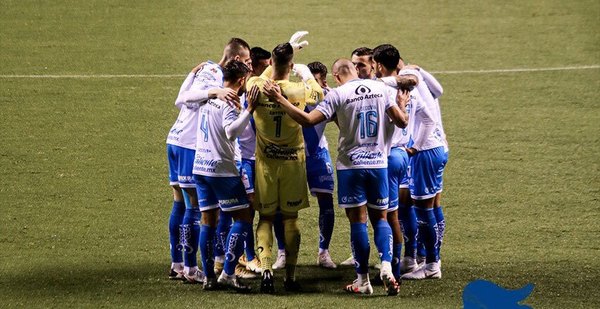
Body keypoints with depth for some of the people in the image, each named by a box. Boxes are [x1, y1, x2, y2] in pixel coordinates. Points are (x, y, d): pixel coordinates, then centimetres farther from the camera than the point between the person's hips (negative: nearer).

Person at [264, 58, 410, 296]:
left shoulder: (338, 94, -9)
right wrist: (401, 105, 24)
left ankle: (363, 280, 7)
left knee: (357, 219, 4)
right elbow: (401, 121, 2)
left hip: (351, 165, -3)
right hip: (378, 163, 3)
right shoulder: (382, 89, 1)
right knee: (380, 217, 12)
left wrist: (280, 100, -9)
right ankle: (386, 265, -11)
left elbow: (308, 120, -15)